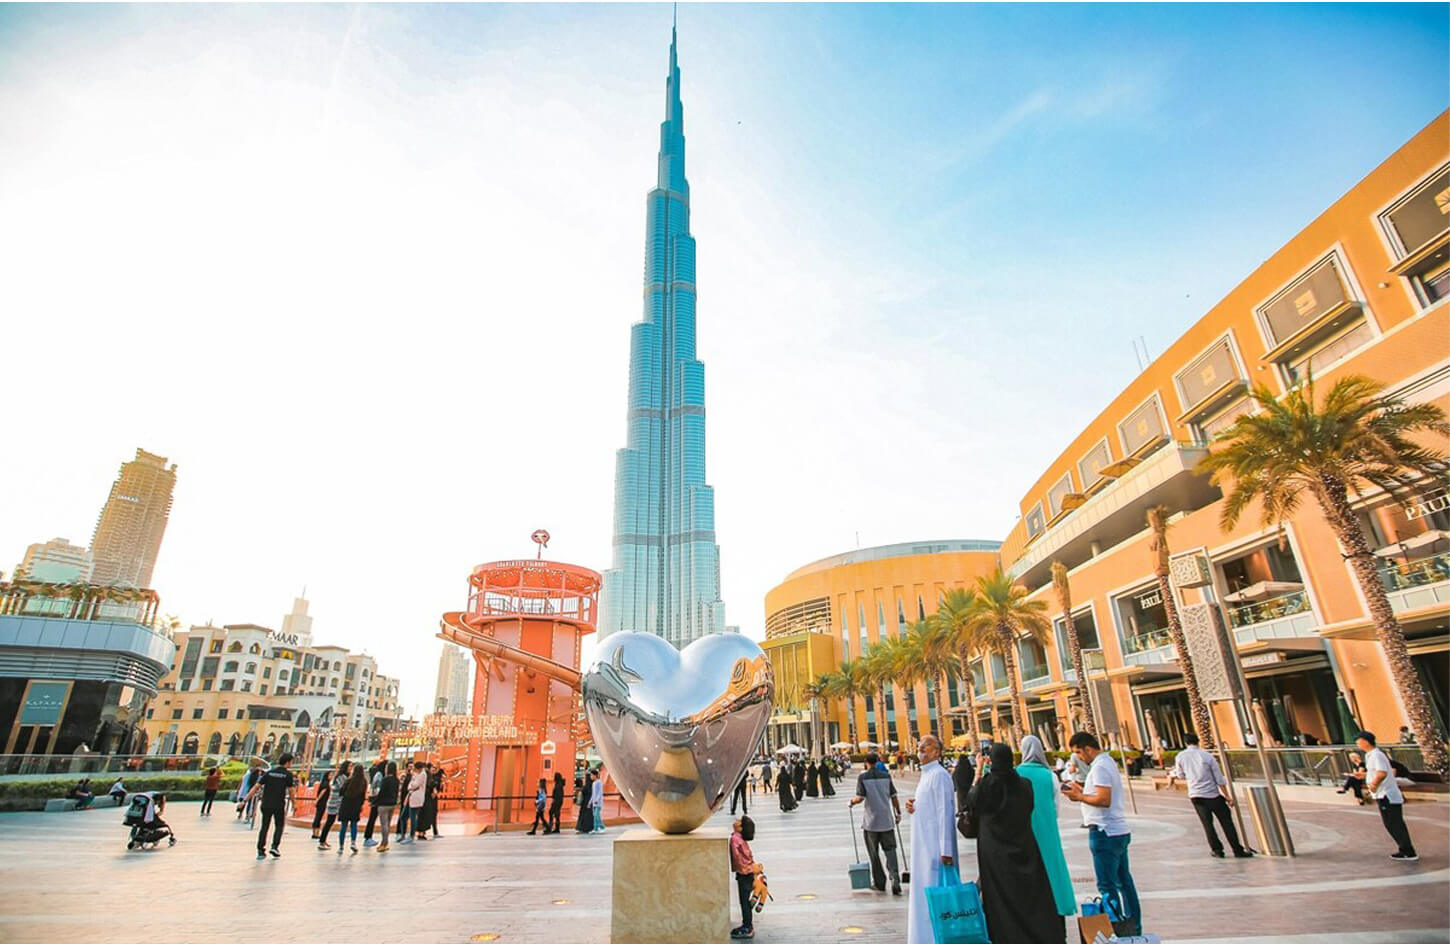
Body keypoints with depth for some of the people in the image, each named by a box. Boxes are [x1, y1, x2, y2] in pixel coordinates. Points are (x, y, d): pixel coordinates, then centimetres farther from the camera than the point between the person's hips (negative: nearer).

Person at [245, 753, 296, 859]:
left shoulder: (269, 772, 5)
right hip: (279, 805, -3)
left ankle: (260, 851, 10)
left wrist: (246, 800, 4)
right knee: (279, 826, 13)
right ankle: (274, 846, -1)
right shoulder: (288, 774, -4)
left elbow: (256, 787, -1)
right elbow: (291, 791, -3)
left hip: (266, 804, 3)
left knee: (264, 827, 12)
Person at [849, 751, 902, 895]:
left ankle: (879, 883, 17)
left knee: (873, 853, 11)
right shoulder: (886, 776, 1)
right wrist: (898, 813, 15)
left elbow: (860, 797, -15)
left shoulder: (862, 777, -8)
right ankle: (895, 879, -11)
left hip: (871, 821, -2)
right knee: (890, 850, 7)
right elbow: (894, 796, 2)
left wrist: (852, 801, 6)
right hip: (887, 820, 2)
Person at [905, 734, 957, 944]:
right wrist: (913, 807, 1)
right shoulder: (925, 775, 13)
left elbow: (944, 812, -20)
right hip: (924, 845, 10)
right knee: (923, 893, 16)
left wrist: (946, 850, -22)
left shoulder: (939, 775, -16)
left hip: (935, 846, -10)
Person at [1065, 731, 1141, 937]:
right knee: (1123, 881, 17)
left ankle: (1120, 930, 0)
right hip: (1119, 830, 10)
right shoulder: (1108, 761, 12)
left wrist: (1079, 796, -14)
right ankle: (1133, 927, 25)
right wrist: (1082, 791, 9)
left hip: (1106, 833, -10)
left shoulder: (1099, 767, -18)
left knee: (1108, 885, -3)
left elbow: (1104, 799, -25)